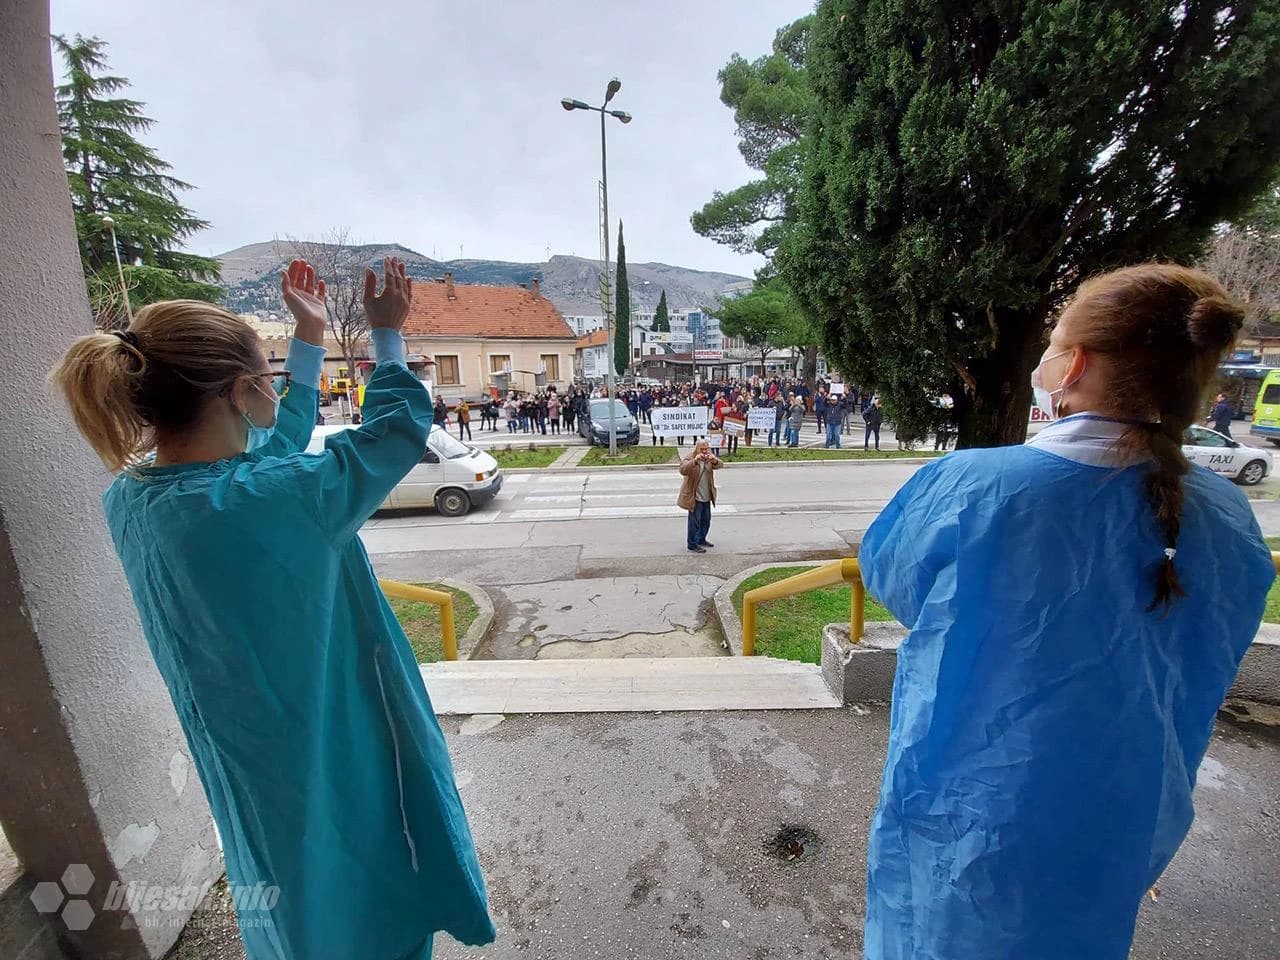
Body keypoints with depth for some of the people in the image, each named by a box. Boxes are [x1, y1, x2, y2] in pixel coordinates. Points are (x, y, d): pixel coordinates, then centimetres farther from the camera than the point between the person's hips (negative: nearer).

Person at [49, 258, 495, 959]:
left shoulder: (128, 498, -9)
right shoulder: (279, 499, -34)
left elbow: (272, 446, 4)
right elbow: (399, 427, -20)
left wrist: (310, 341, 9)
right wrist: (386, 333, -4)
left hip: (247, 757, 7)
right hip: (337, 757, -7)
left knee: (294, 899, 34)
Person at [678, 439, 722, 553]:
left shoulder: (709, 458, 5)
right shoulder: (689, 458, -12)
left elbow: (720, 464, -10)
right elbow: (682, 470, -30)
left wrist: (714, 460, -33)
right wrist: (695, 461, -43)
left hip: (707, 497, 7)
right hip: (694, 497, -7)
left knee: (706, 520, 19)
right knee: (694, 521, -3)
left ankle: (701, 539, 36)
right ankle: (692, 544, 8)